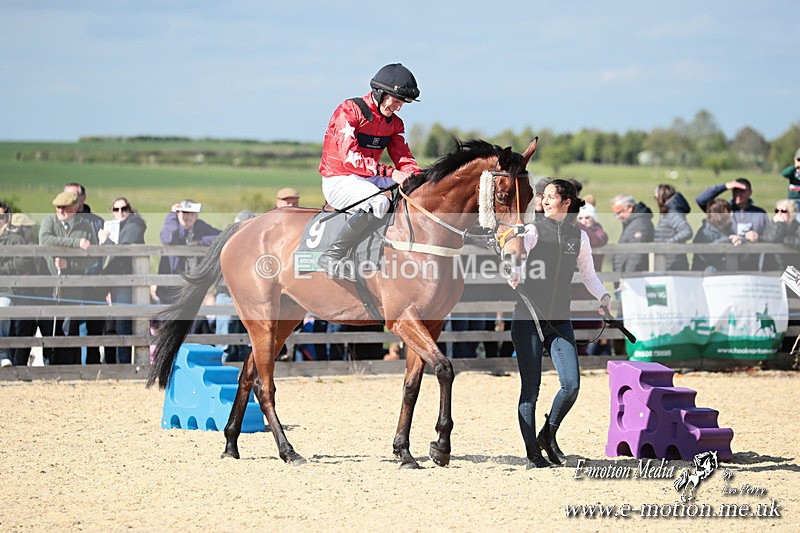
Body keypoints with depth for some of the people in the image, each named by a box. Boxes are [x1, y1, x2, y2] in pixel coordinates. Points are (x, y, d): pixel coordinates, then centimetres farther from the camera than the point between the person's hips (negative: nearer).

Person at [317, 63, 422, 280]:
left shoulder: (394, 122, 12)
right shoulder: (349, 111, -13)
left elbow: (403, 158, 11)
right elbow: (350, 157, -23)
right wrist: (389, 173, -30)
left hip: (369, 180, 8)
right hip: (338, 181, -8)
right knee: (379, 203, -37)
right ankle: (331, 257, -32)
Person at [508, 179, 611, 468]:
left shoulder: (579, 236, 8)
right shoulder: (534, 230, -4)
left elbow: (588, 274, 17)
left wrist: (603, 296, -1)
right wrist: (513, 276, -41)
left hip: (560, 320, 3)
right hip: (528, 317, -3)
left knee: (571, 384, -8)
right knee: (530, 387, -2)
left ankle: (548, 434, 16)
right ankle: (532, 452, 8)